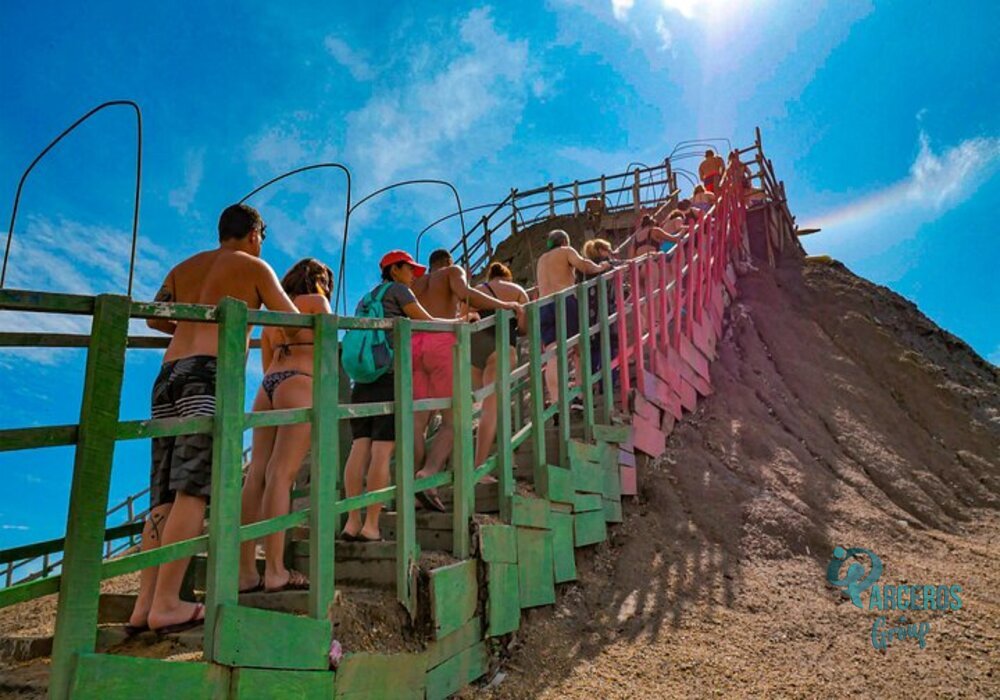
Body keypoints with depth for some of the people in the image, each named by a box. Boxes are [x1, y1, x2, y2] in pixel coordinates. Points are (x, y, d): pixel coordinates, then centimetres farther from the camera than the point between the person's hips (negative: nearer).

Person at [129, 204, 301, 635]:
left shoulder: (185, 267, 27)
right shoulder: (254, 267, 12)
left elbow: (154, 317, 26)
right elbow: (293, 320, 17)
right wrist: (291, 340, 39)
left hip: (169, 374, 6)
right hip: (211, 374, -6)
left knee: (165, 492, 4)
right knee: (193, 489, -11)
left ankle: (145, 603, 0)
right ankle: (166, 604, -14)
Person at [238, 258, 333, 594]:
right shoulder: (317, 301, 9)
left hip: (267, 387, 6)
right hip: (299, 385, -6)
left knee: (257, 475, 0)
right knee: (281, 475, -12)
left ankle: (246, 572, -1)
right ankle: (275, 571, -13)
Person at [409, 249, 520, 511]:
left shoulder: (415, 284, 30)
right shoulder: (453, 271, 15)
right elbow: (464, 293, -6)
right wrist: (504, 305, 1)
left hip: (414, 347, 5)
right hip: (442, 344, -5)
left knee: (418, 422, 2)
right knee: (453, 420, -4)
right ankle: (427, 476, -25)